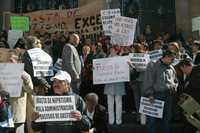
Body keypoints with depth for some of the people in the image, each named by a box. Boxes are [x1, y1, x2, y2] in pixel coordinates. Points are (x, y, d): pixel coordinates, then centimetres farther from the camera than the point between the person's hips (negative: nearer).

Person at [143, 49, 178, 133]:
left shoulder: (171, 68, 15)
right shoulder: (153, 65, -4)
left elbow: (175, 81, 26)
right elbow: (148, 80, -10)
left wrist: (174, 87, 5)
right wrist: (150, 94, -15)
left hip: (168, 96, 5)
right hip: (155, 95, -5)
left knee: (166, 118, 13)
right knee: (152, 119, 0)